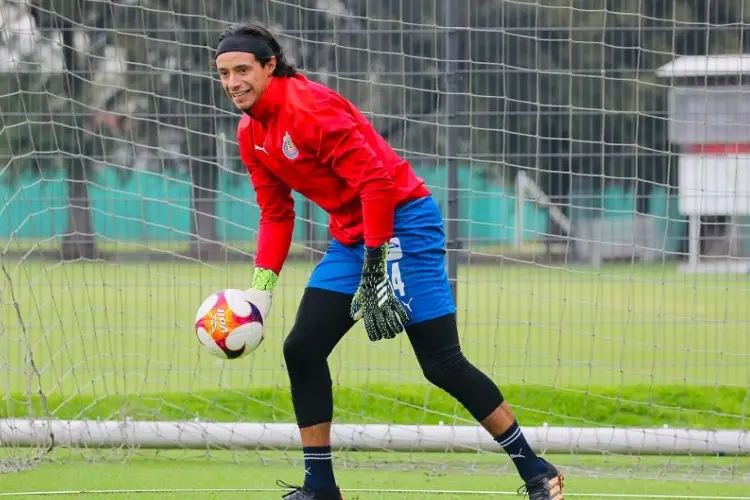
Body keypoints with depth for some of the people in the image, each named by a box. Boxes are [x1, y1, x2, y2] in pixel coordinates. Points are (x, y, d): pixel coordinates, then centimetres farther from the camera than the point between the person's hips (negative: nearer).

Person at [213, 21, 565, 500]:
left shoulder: (309, 106, -20)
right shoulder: (250, 134, 7)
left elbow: (375, 178, -23)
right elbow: (276, 212, 14)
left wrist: (374, 266, -24)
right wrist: (262, 283, 2)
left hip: (403, 222, -9)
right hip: (349, 236, 9)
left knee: (442, 362, -10)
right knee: (302, 348, 2)